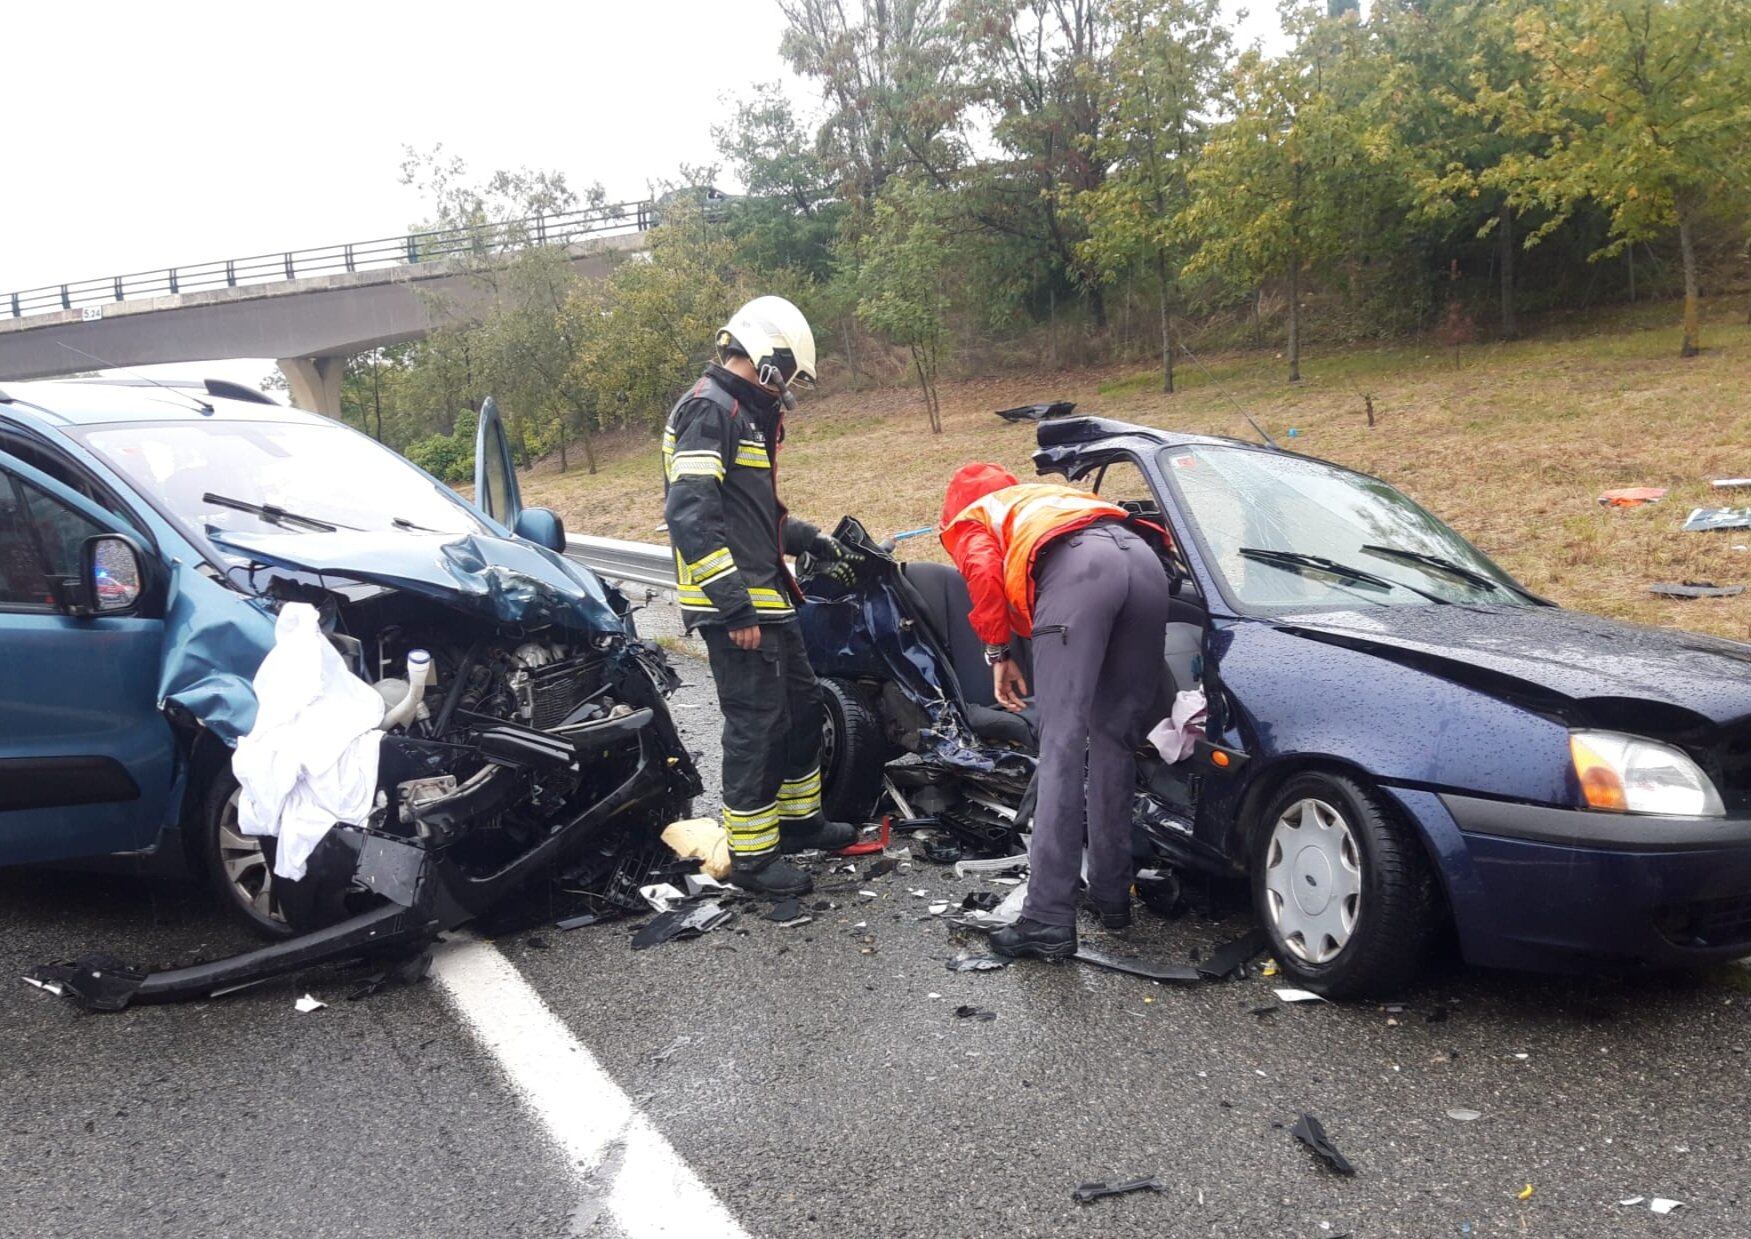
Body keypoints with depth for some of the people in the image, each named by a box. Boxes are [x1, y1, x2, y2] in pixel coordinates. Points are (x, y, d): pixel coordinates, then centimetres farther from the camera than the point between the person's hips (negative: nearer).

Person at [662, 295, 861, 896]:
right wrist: (735, 605, -26)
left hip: (766, 596, 10)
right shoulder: (708, 409, -14)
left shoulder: (748, 413, 19)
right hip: (735, 605, -10)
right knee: (757, 723, -5)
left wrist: (811, 540, 18)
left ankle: (799, 817, 34)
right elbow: (690, 514, -24)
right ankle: (752, 853, 6)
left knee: (802, 703, 18)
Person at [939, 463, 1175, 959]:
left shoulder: (970, 518, 30)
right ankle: (1111, 894, 21)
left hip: (1075, 567, -6)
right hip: (1145, 561, 6)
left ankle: (1049, 921, -11)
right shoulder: (1050, 494, 46)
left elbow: (984, 571, 5)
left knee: (1060, 749, -9)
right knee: (1115, 740, 15)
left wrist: (998, 654, 11)